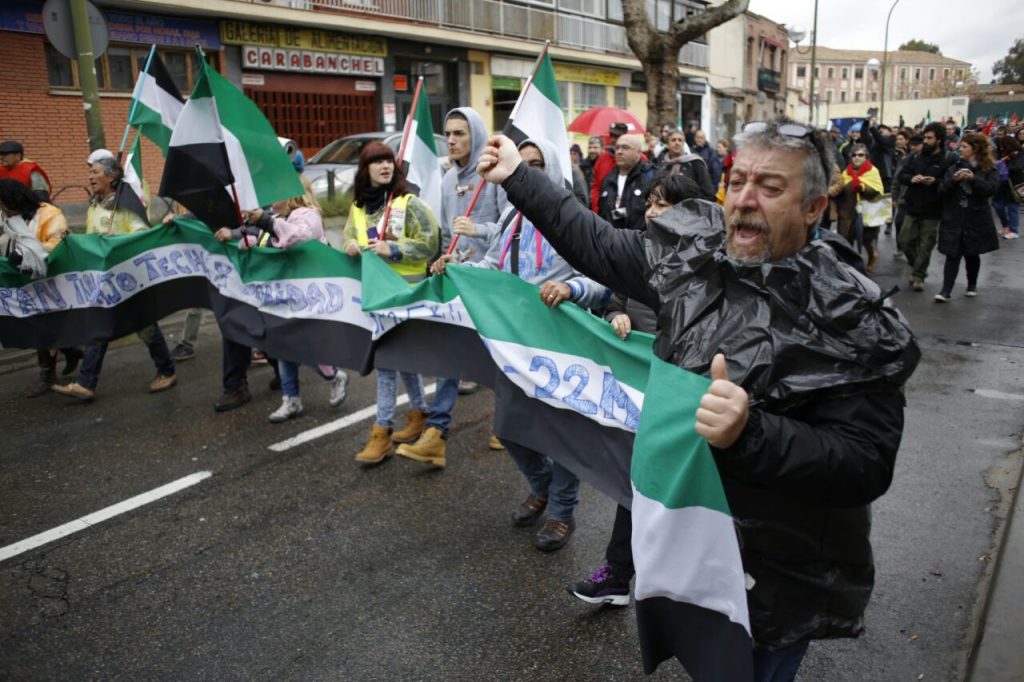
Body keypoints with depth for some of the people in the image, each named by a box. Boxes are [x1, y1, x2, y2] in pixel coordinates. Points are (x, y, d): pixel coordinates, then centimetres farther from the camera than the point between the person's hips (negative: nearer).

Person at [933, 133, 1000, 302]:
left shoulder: (989, 169, 1)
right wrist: (953, 180, -18)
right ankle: (946, 290, -9)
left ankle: (972, 285, 31)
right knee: (953, 255, -6)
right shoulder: (954, 168, 8)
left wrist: (973, 178, -25)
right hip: (954, 218, 1)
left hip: (977, 219, -1)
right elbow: (941, 191, -1)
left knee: (972, 254, 12)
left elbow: (992, 188, -14)